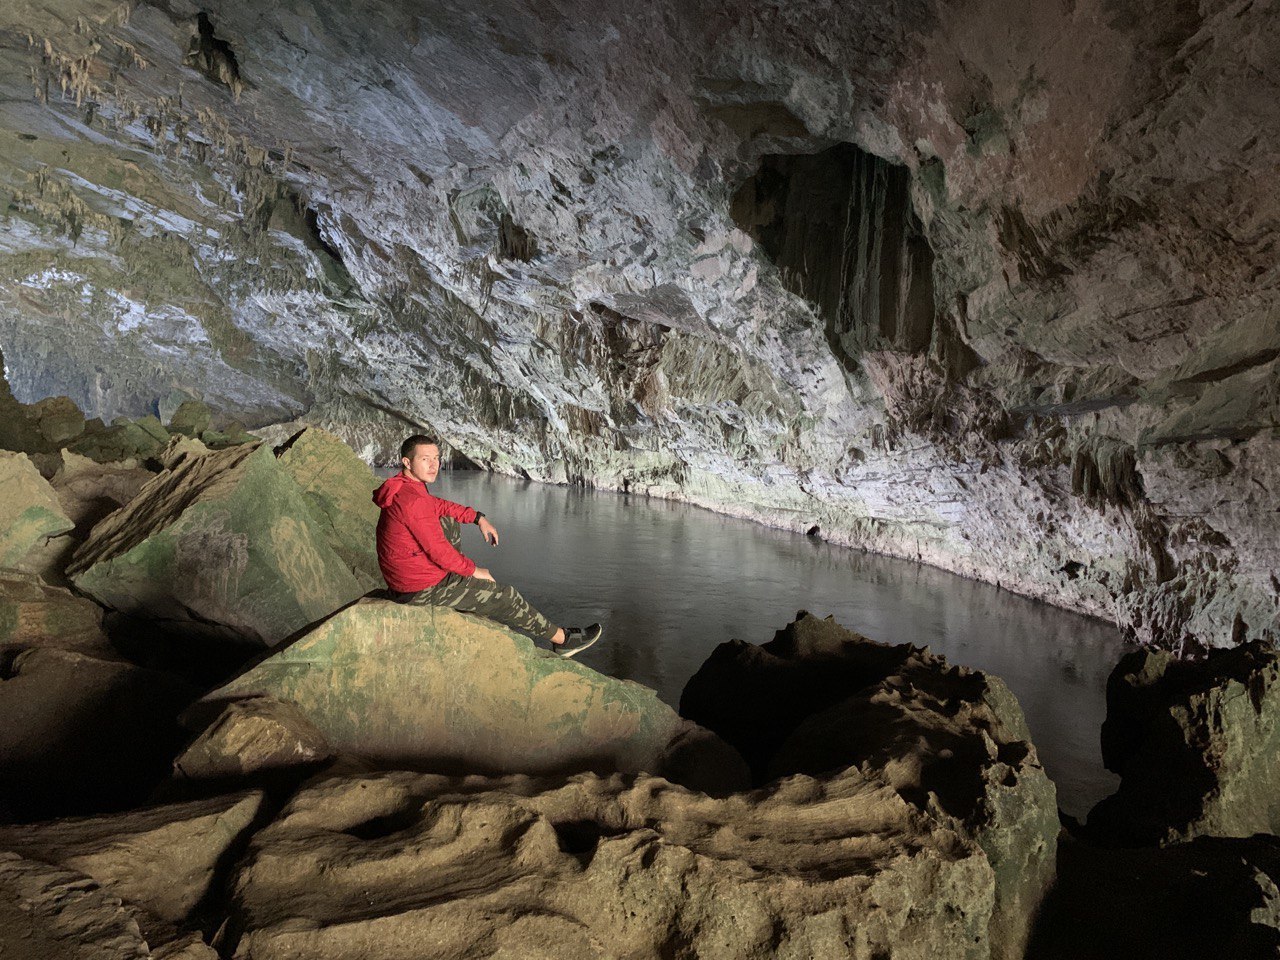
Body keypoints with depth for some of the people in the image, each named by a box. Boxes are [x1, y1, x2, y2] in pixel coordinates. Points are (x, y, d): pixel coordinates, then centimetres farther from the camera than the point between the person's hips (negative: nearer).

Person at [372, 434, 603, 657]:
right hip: (424, 590, -10)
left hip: (402, 580, 10)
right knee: (506, 596, 1)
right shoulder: (413, 501, -27)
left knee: (451, 523, 22)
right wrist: (473, 570, -8)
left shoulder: (402, 488, 4)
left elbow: (438, 505, 21)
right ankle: (562, 639, 16)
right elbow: (438, 551, -23)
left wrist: (478, 518, 13)